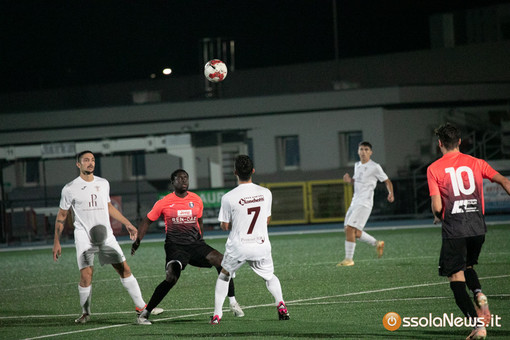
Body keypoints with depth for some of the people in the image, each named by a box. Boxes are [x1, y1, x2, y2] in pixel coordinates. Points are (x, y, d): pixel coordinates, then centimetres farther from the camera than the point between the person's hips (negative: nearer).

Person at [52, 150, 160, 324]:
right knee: (86, 275, -15)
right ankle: (85, 313, 3)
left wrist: (127, 223, 23)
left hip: (106, 236, 4)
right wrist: (56, 242, 2)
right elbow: (61, 216, 4)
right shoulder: (70, 189, -3)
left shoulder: (103, 184, 9)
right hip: (84, 237, -4)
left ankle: (140, 305, 12)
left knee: (124, 269, 1)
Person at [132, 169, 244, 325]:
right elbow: (147, 221, 9)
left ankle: (232, 302, -2)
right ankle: (145, 313, -13)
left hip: (195, 243, 4)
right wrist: (137, 240, -4)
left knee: (220, 260, -17)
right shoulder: (164, 202, -2)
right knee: (172, 278, -25)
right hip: (175, 246, -4)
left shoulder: (196, 200, 7)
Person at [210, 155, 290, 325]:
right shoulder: (265, 193, -5)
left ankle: (217, 314, 18)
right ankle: (281, 304, 0)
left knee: (223, 276, 24)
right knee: (270, 276, 25)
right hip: (261, 246, 2)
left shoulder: (229, 197, -15)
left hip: (237, 247, -2)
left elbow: (225, 226, -4)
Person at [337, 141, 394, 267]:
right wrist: (350, 180, 7)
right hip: (355, 202, 8)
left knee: (350, 229, -16)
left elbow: (387, 181, -1)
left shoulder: (374, 167, -6)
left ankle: (349, 259, -10)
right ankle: (377, 243, 24)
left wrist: (391, 193, -20)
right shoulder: (357, 165, 16)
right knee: (352, 231, 7)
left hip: (365, 203, -8)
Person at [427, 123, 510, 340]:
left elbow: (437, 206, -6)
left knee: (456, 277, 2)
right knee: (467, 266, 26)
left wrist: (437, 217, 15)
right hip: (478, 227, 4)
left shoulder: (434, 169, -1)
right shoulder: (476, 163, 8)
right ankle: (479, 294, -5)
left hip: (454, 230, -4)